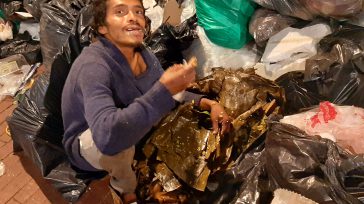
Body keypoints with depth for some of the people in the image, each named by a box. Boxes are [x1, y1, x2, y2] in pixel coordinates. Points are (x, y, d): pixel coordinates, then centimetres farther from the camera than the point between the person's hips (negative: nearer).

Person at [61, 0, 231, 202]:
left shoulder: (144, 54, -11)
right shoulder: (93, 65, -33)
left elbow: (170, 96, 3)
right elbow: (107, 136, -48)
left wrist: (208, 103, -15)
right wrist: (164, 89, -49)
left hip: (132, 131, 6)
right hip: (87, 144, -6)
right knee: (116, 141, -38)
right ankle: (124, 187, -2)